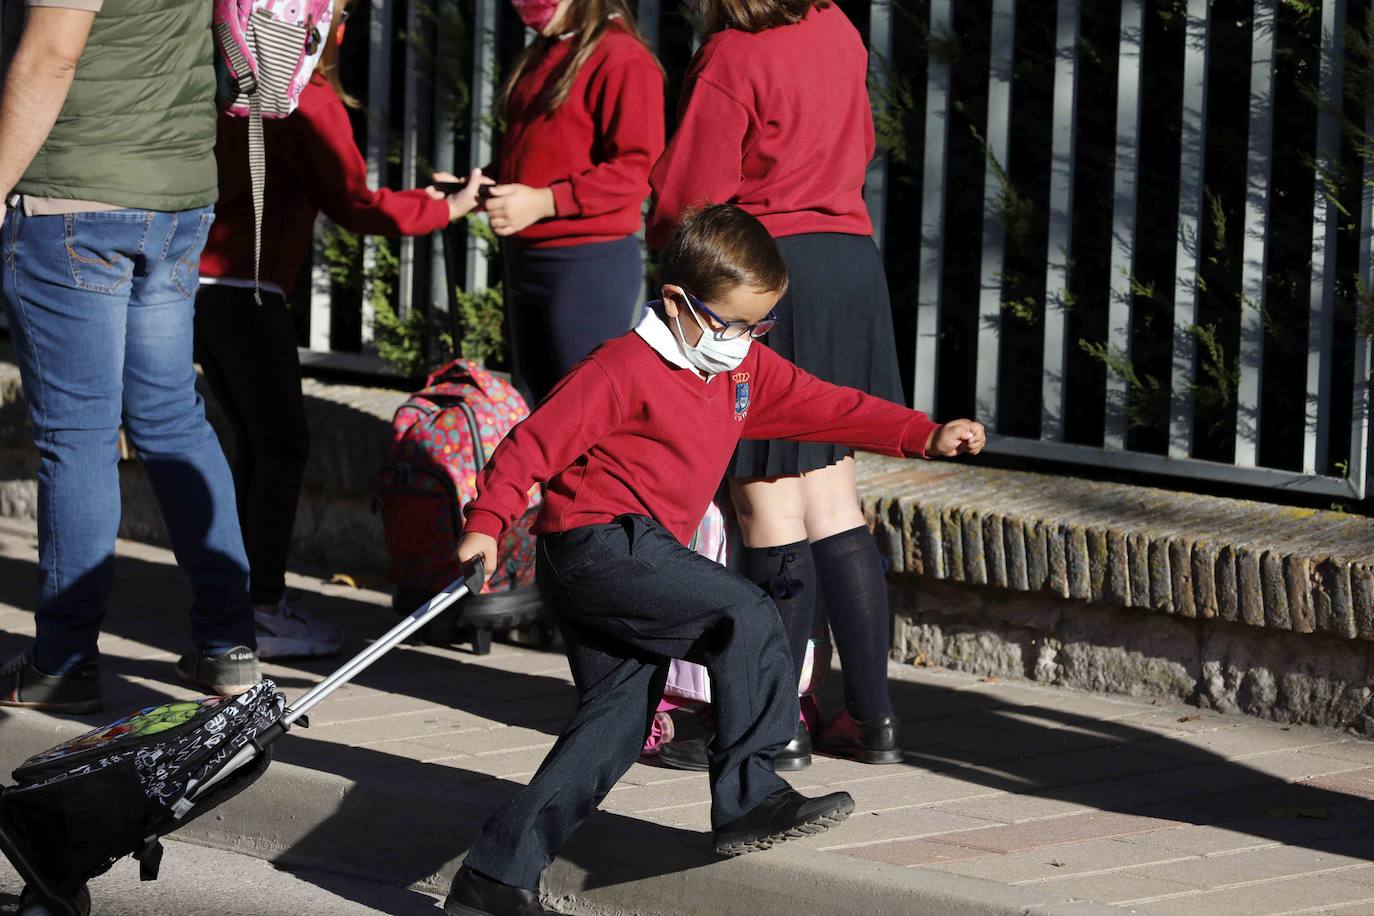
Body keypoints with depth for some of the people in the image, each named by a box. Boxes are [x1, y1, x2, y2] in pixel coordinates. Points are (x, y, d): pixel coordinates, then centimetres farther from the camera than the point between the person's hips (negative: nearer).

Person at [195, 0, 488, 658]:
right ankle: (264, 613, -2)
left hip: (200, 282, 8)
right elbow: (351, 205, -12)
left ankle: (246, 602, 19)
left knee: (254, 443, 16)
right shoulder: (307, 99, -11)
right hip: (246, 290, -8)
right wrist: (447, 209, -2)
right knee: (282, 447, -1)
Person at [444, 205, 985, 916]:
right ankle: (748, 799, -11)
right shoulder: (623, 369, -12)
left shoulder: (745, 368, 14)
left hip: (627, 559, 10)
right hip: (599, 544, -10)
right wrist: (485, 523, -19)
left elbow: (823, 406, 18)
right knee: (745, 617, -16)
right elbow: (537, 442, -13)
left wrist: (926, 436, 11)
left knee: (617, 722, 6)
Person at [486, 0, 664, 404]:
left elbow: (639, 168, -20)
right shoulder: (539, 59, 15)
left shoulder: (621, 57, -13)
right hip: (524, 261, 9)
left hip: (589, 265, -9)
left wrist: (546, 201, -23)